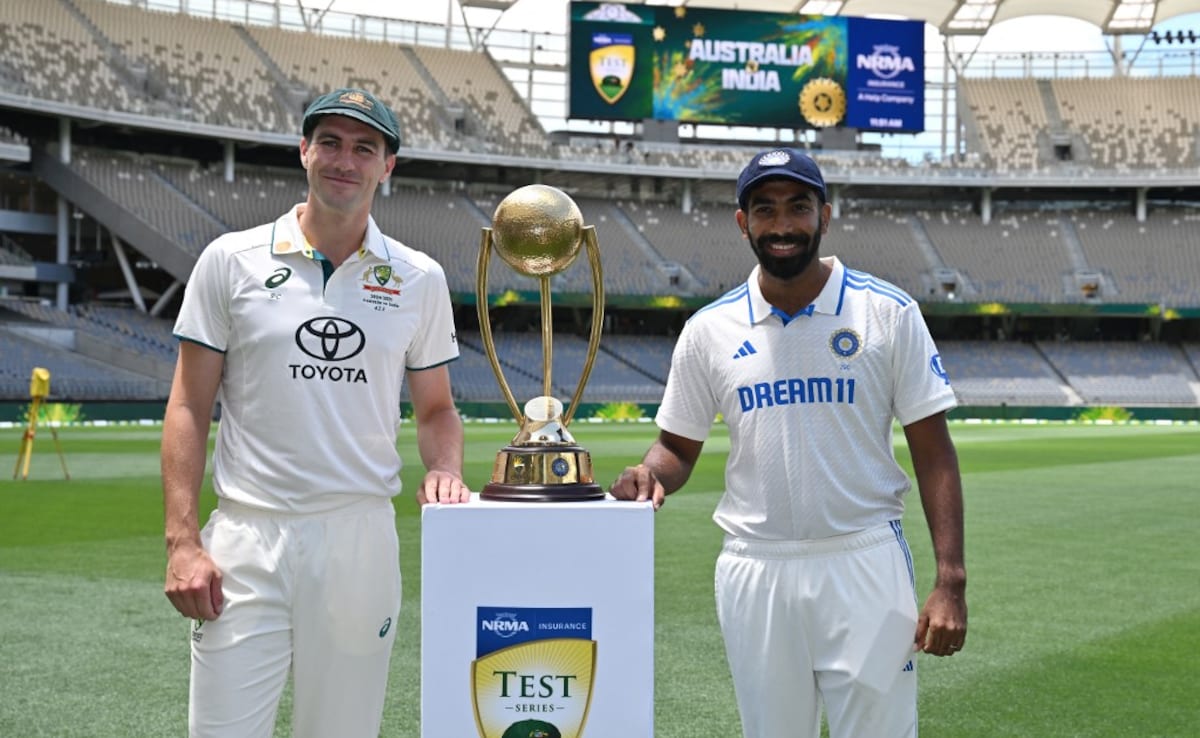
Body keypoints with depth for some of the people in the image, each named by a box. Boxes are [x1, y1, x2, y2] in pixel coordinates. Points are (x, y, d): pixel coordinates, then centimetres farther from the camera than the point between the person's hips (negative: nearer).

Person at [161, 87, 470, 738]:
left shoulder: (419, 279, 8)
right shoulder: (232, 260, 2)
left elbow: (436, 408, 15)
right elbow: (189, 408, 2)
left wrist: (444, 470, -7)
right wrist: (182, 540, -7)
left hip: (362, 538, 2)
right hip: (247, 538, -2)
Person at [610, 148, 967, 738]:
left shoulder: (888, 313, -1)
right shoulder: (709, 330, 5)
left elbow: (933, 452, -2)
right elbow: (677, 446, 12)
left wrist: (950, 581, -10)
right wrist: (652, 474, -13)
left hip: (866, 564, -2)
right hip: (755, 573, 2)